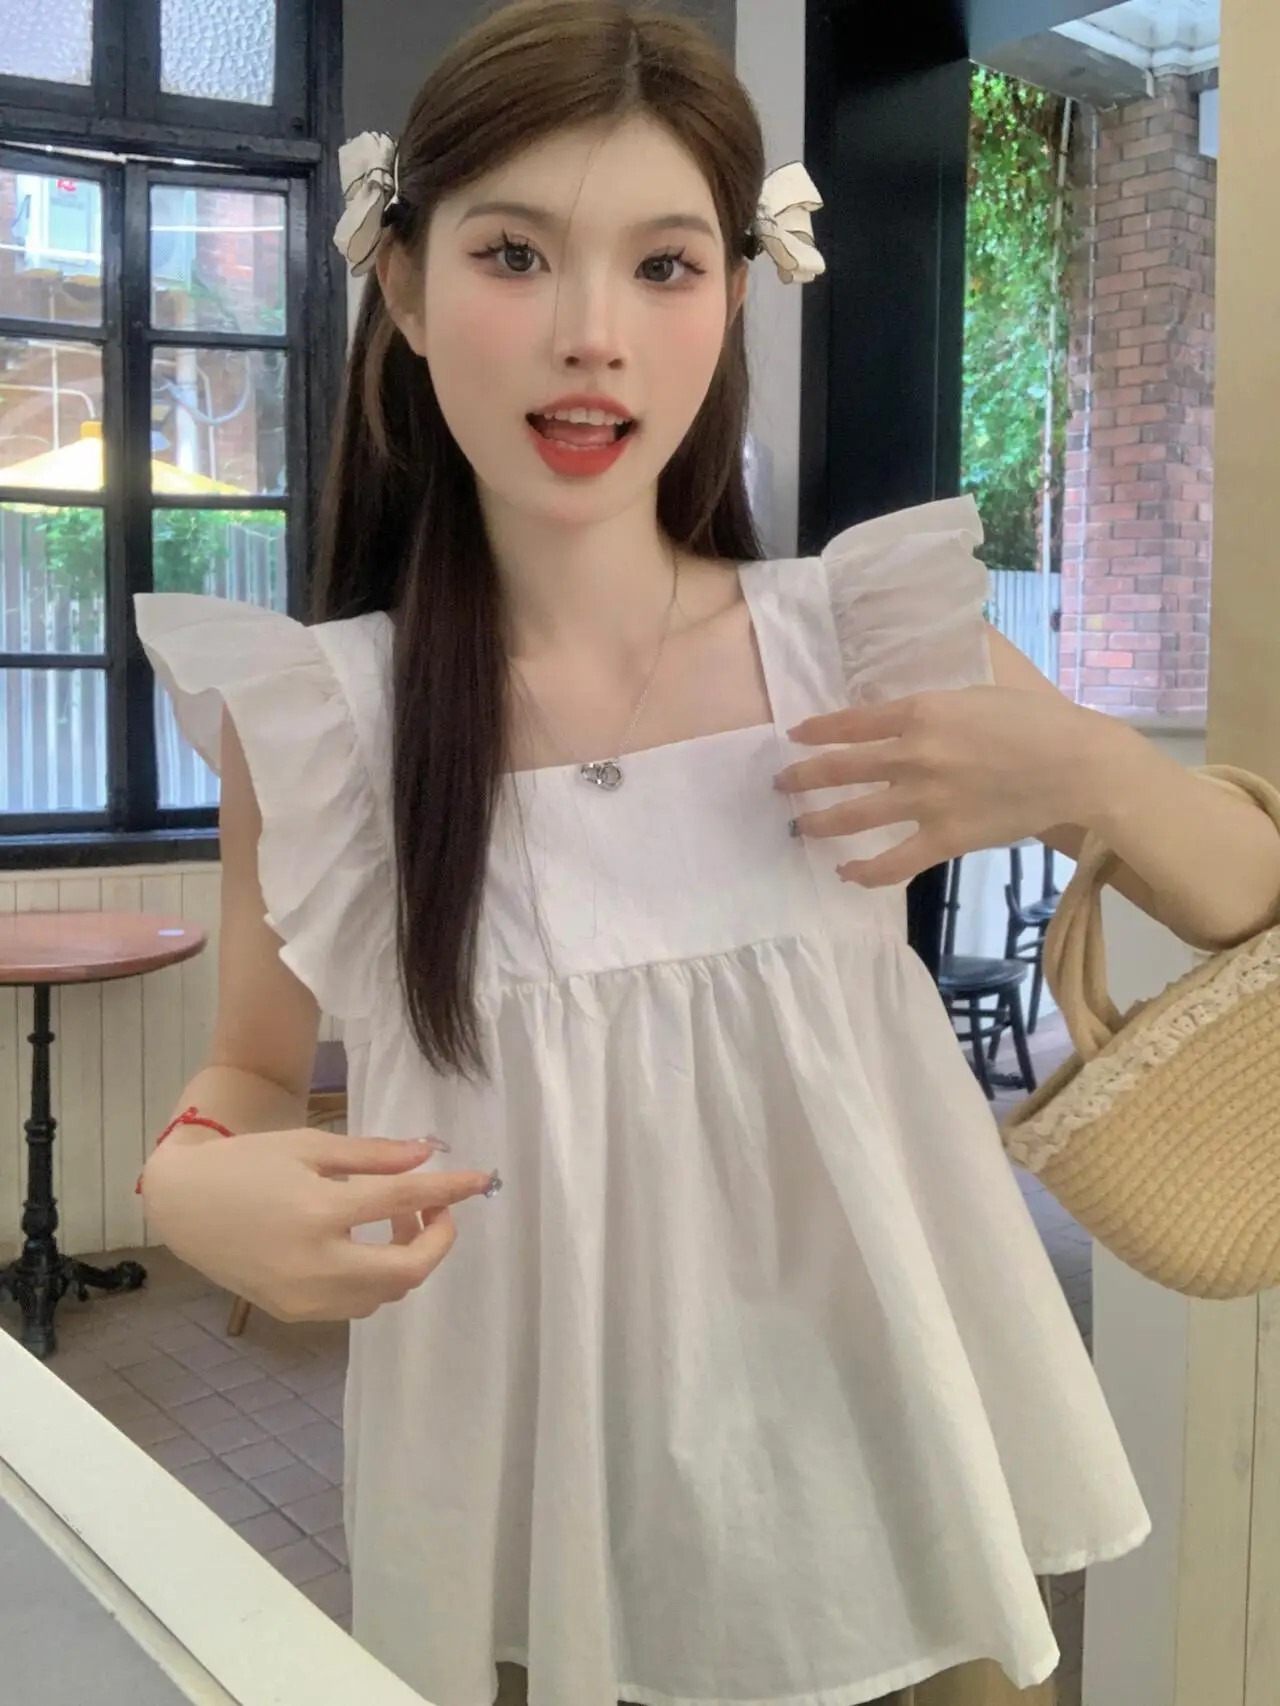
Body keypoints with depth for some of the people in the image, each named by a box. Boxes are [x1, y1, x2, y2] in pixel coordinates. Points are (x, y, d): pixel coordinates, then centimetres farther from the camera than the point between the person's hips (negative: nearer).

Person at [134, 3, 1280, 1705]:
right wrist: (193, 1187, -18)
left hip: (878, 1451, 1)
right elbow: (252, 1071, 5)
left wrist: (1081, 770, -18)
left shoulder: (870, 636, -9)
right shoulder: (318, 716, -11)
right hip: (538, 1493, 0)